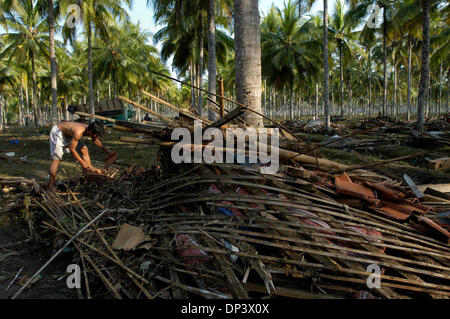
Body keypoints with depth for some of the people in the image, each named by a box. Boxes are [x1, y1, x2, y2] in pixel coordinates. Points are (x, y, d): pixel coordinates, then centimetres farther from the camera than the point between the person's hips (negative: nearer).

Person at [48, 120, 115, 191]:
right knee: (56, 159, -11)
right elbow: (72, 149, -29)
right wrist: (82, 163, -25)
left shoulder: (90, 129, -15)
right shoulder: (78, 133, -39)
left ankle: (89, 172, 7)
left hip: (68, 133, 8)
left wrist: (106, 150, 9)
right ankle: (51, 185, -4)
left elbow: (95, 140, 8)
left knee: (84, 150, 1)